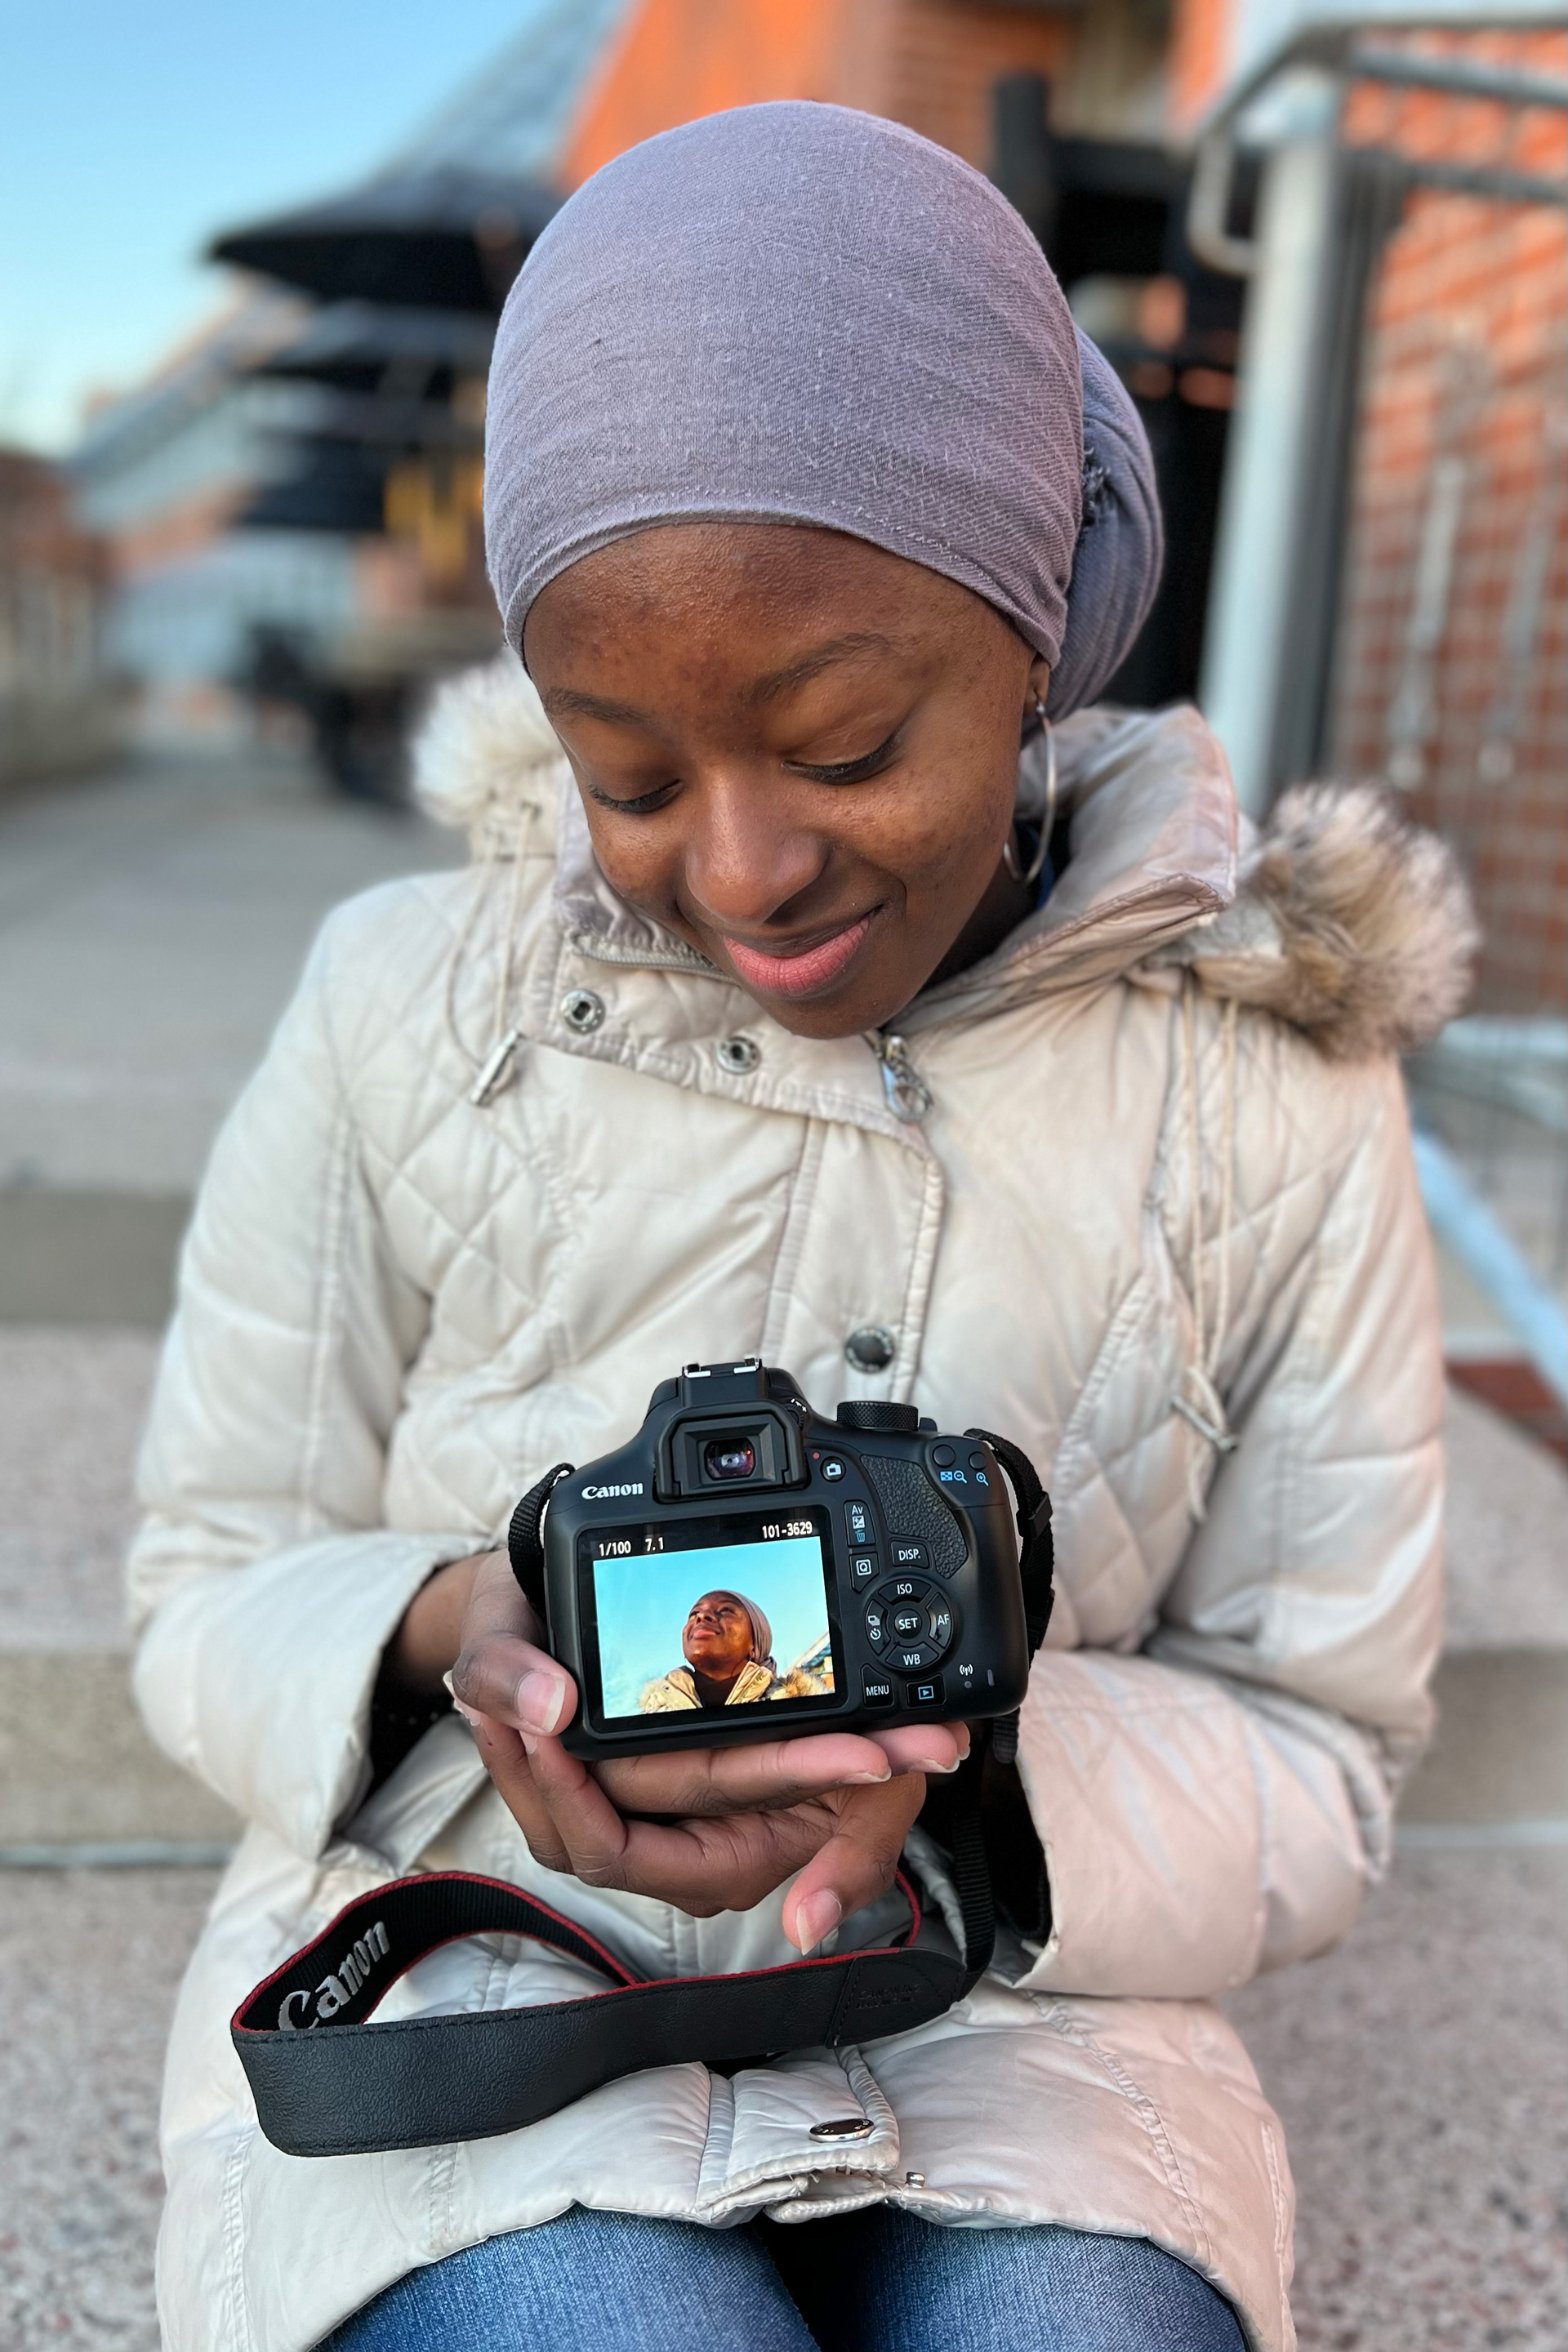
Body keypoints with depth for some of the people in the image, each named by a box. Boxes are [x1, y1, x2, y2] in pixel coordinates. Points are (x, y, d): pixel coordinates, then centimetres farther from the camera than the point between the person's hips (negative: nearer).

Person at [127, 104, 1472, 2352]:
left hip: (1007, 2028, 1)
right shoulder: (401, 1016, -7)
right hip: (471, 1998, 0)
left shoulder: (1275, 1100, -6)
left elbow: (1316, 1762, -1)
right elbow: (213, 1594, 1)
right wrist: (446, 1637, -22)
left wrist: (962, 1758, -22)